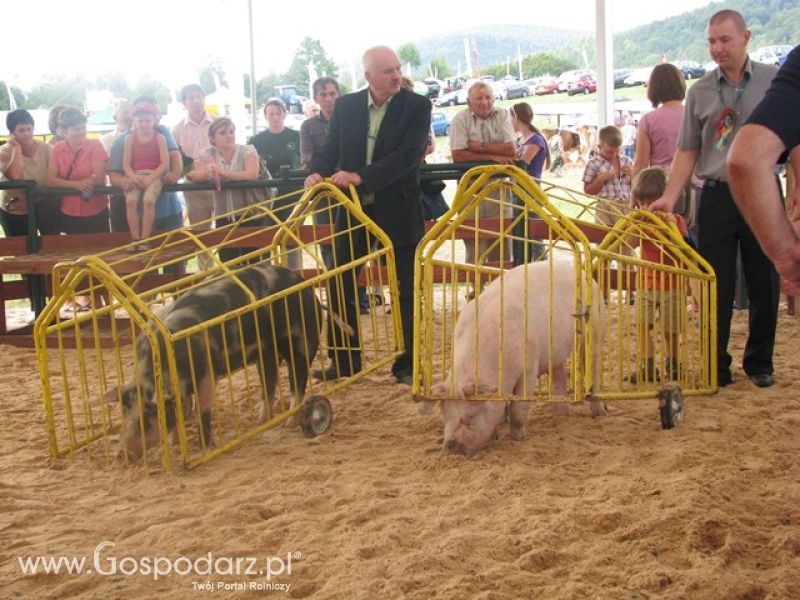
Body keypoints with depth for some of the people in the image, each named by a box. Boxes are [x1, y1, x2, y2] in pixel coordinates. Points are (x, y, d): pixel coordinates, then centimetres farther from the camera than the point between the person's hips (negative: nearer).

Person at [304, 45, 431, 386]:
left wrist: (361, 176, -27)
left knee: (407, 290, 4)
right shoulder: (345, 106, 3)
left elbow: (408, 155, -19)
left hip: (398, 210, -3)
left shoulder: (417, 106, -7)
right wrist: (318, 172, -15)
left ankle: (406, 365, 17)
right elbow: (331, 149, 8)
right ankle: (344, 361, 22)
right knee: (340, 288, 8)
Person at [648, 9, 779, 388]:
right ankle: (716, 367, 12)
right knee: (716, 288, 2)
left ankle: (759, 363, 21)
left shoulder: (775, 81, 3)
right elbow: (687, 151, 7)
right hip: (716, 198, 1)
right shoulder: (700, 92, 6)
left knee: (764, 286, 6)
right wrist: (669, 197, -5)